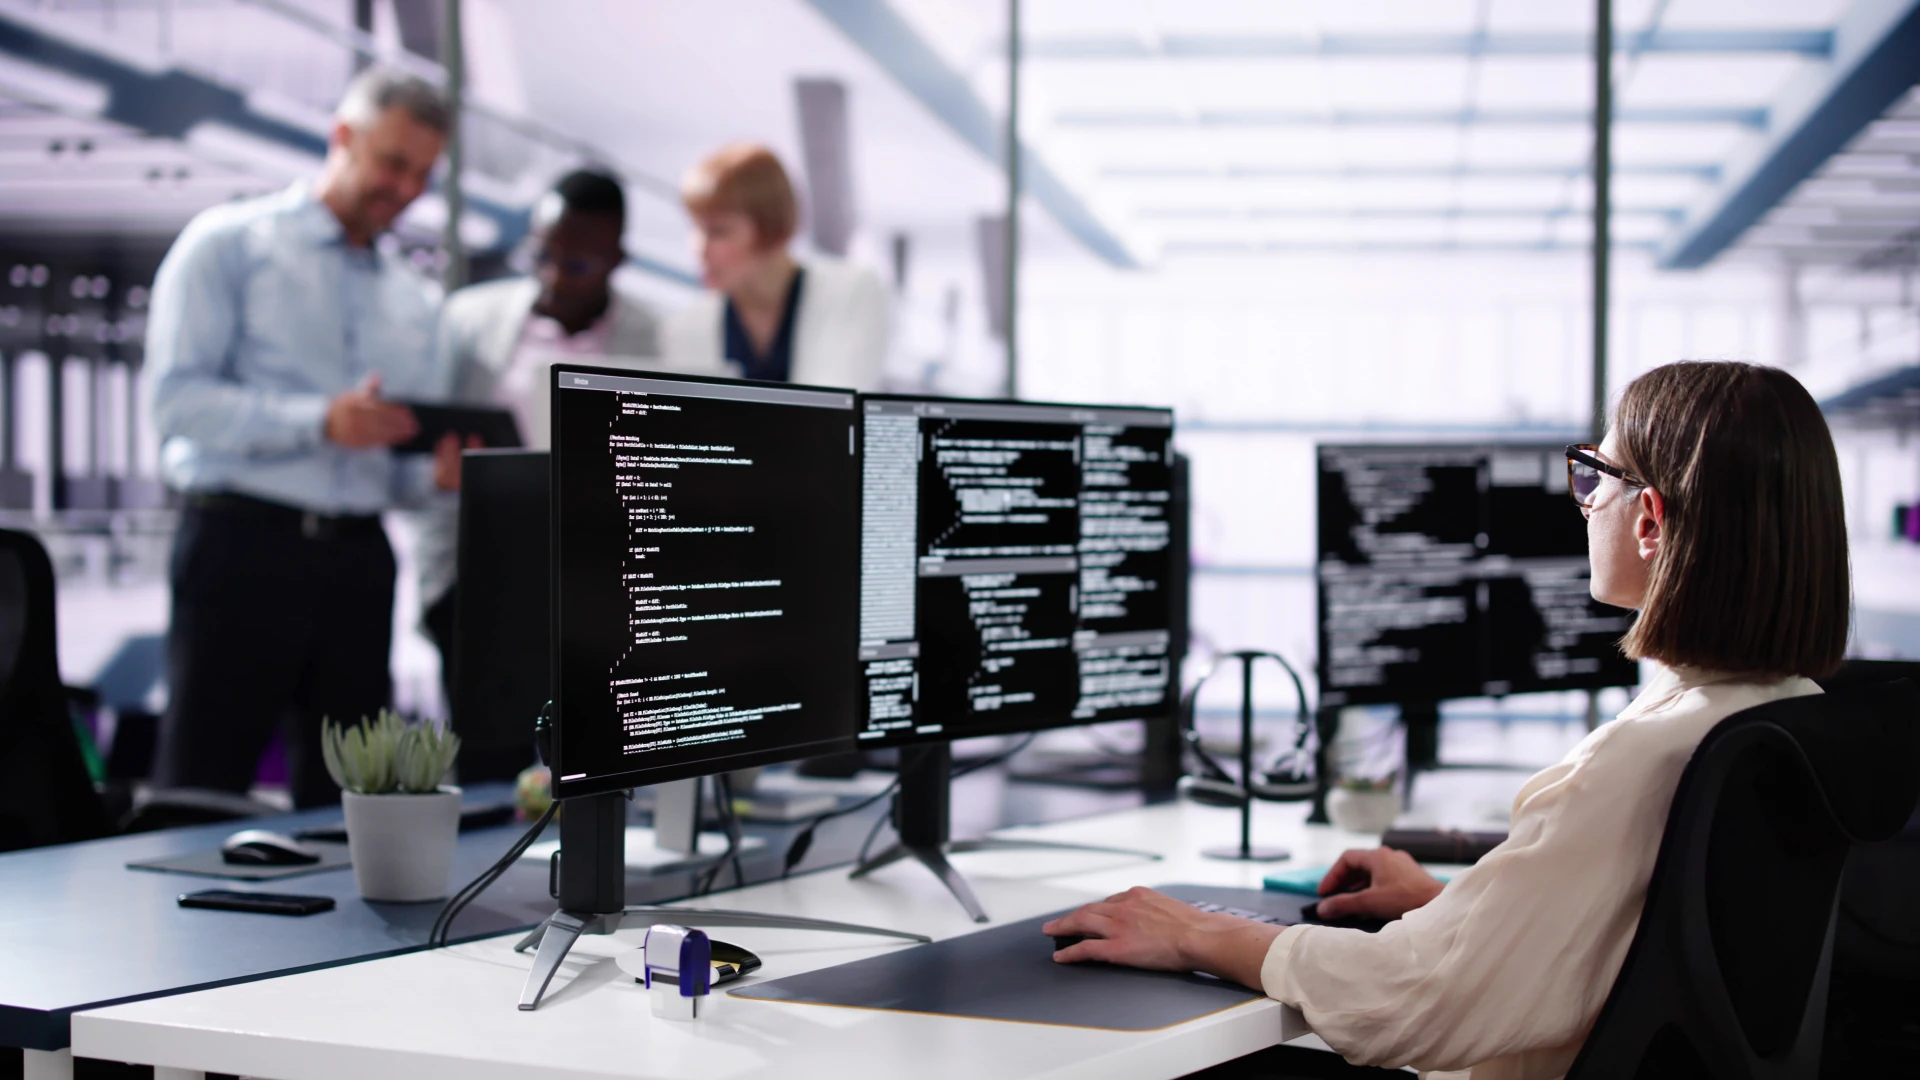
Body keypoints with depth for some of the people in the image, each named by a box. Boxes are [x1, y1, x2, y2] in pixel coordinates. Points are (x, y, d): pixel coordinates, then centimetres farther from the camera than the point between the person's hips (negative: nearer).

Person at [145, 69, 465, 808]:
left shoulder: (411, 297, 20)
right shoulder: (228, 243, 2)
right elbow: (177, 398, -10)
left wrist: (436, 473, -3)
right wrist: (321, 422, -21)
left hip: (358, 558, 6)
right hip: (244, 545, -6)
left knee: (345, 798, 6)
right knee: (202, 797, -6)